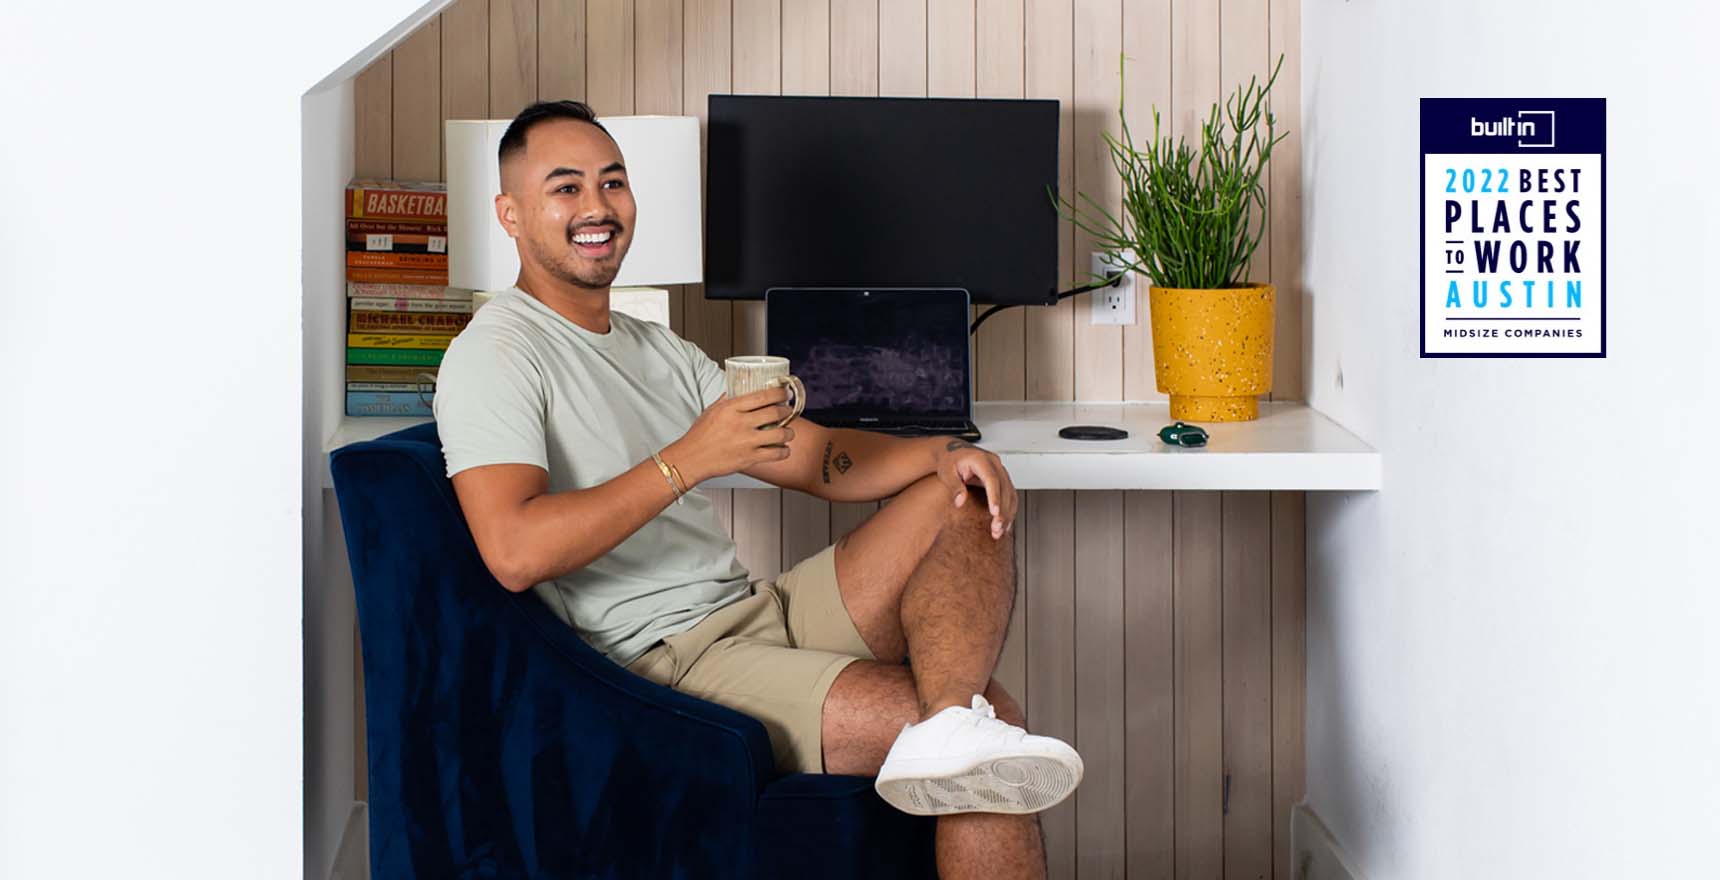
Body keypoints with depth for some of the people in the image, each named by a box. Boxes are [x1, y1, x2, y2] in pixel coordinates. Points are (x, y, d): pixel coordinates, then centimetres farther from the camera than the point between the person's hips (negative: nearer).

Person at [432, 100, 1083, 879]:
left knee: (970, 500, -12)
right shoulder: (494, 354, -6)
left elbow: (814, 459, 16)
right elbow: (514, 553, -22)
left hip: (763, 611, 9)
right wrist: (689, 459, -21)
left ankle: (949, 729, -31)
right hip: (669, 658, -9)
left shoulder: (659, 349, 22)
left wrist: (944, 454, -3)